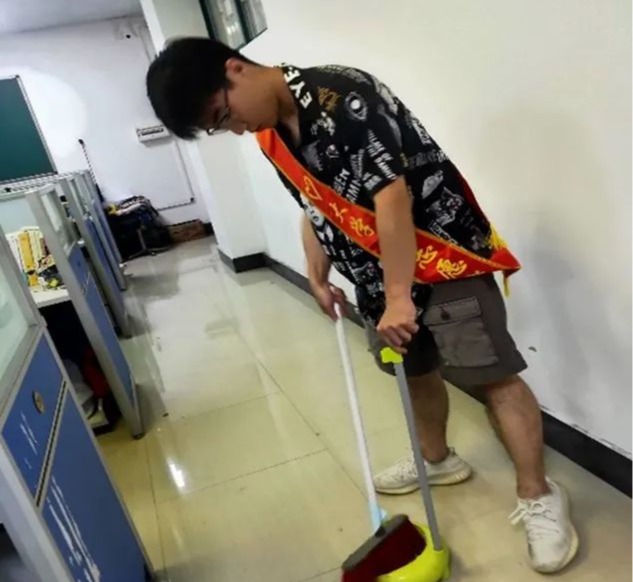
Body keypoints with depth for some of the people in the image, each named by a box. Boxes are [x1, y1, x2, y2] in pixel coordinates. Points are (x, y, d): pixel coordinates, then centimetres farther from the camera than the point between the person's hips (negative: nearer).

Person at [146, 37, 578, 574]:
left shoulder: (340, 97, -23)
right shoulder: (272, 136, 4)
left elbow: (391, 197, -27)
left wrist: (399, 297, -26)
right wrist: (318, 277, 15)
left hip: (444, 257, -8)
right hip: (379, 272, 9)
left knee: (491, 375, -6)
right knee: (416, 369, 21)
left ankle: (540, 497, 12)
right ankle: (439, 460, 43)